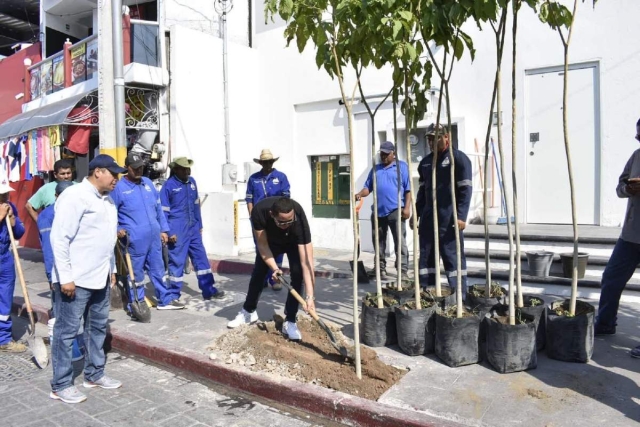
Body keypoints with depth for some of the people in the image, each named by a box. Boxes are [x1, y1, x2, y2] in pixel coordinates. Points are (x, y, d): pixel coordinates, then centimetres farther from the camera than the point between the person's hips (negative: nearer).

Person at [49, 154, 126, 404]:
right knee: (66, 331, 3)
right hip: (75, 279, -9)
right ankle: (61, 385, 16)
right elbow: (59, 237, -18)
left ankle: (94, 374, 30)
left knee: (98, 327, 16)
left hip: (100, 278, 9)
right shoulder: (75, 196, -14)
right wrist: (65, 277, -19)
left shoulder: (107, 200, 13)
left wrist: (112, 269, 18)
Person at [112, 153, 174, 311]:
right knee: (136, 273, 5)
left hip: (154, 237, 6)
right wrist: (117, 230, -17)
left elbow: (158, 208, 16)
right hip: (135, 240, -5)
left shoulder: (148, 183, 12)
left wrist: (164, 229, 14)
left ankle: (165, 300, 25)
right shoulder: (119, 188, -5)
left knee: (158, 269, 14)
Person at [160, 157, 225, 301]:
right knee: (176, 262, 1)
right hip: (177, 231, -6)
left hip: (193, 229, 6)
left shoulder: (192, 182, 10)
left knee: (201, 258, 10)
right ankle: (173, 296, 13)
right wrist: (169, 232, -14)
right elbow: (164, 211, -10)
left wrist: (199, 225, 16)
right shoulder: (169, 185, -8)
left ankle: (209, 290, 20)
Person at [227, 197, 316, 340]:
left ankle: (290, 322, -6)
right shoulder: (259, 211, -40)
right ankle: (248, 312, 31)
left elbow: (306, 261, -45)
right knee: (258, 272, 7)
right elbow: (262, 245, -25)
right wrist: (274, 268, -39)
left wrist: (309, 296, -50)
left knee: (297, 274, -20)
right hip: (271, 240, 2)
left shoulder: (299, 218, -44)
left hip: (295, 242, -2)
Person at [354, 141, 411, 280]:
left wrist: (407, 207, -11)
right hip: (378, 212, 5)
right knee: (378, 242, 10)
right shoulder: (375, 169, 19)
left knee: (400, 242, -6)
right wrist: (359, 194, -5)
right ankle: (380, 268, 21)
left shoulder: (402, 166, 5)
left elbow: (408, 189, -1)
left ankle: (403, 271, -3)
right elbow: (368, 187, 17)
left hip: (395, 211, -5)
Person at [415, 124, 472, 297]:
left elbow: (465, 189, -10)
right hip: (428, 218, 6)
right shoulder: (425, 162, 17)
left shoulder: (458, 158, -3)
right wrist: (416, 214, 15)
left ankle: (459, 296, 5)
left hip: (449, 219, -6)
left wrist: (461, 216, -17)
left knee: (453, 257, -2)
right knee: (426, 255, 7)